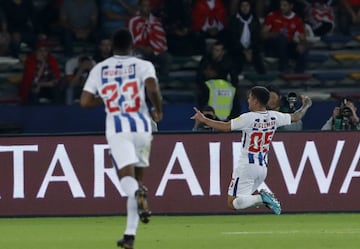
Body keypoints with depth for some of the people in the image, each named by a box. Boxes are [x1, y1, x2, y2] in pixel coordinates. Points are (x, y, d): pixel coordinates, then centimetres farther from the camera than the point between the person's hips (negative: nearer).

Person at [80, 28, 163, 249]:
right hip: (141, 126, 1)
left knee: (127, 178, -12)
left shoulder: (99, 69, 11)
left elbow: (85, 101, 8)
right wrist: (159, 110, 4)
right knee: (138, 179, 14)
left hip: (117, 129, -1)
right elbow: (152, 89, -14)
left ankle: (139, 193, -50)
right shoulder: (143, 65, 4)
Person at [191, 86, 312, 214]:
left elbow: (226, 127, -19)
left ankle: (261, 198, -23)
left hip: (246, 167, -7)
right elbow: (295, 117, 14)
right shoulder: (274, 117, 1)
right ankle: (266, 198, -6)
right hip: (263, 168, 7)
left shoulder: (248, 118, -16)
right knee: (245, 197, 22)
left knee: (233, 202, -4)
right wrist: (305, 106, 35)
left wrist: (204, 119, -9)